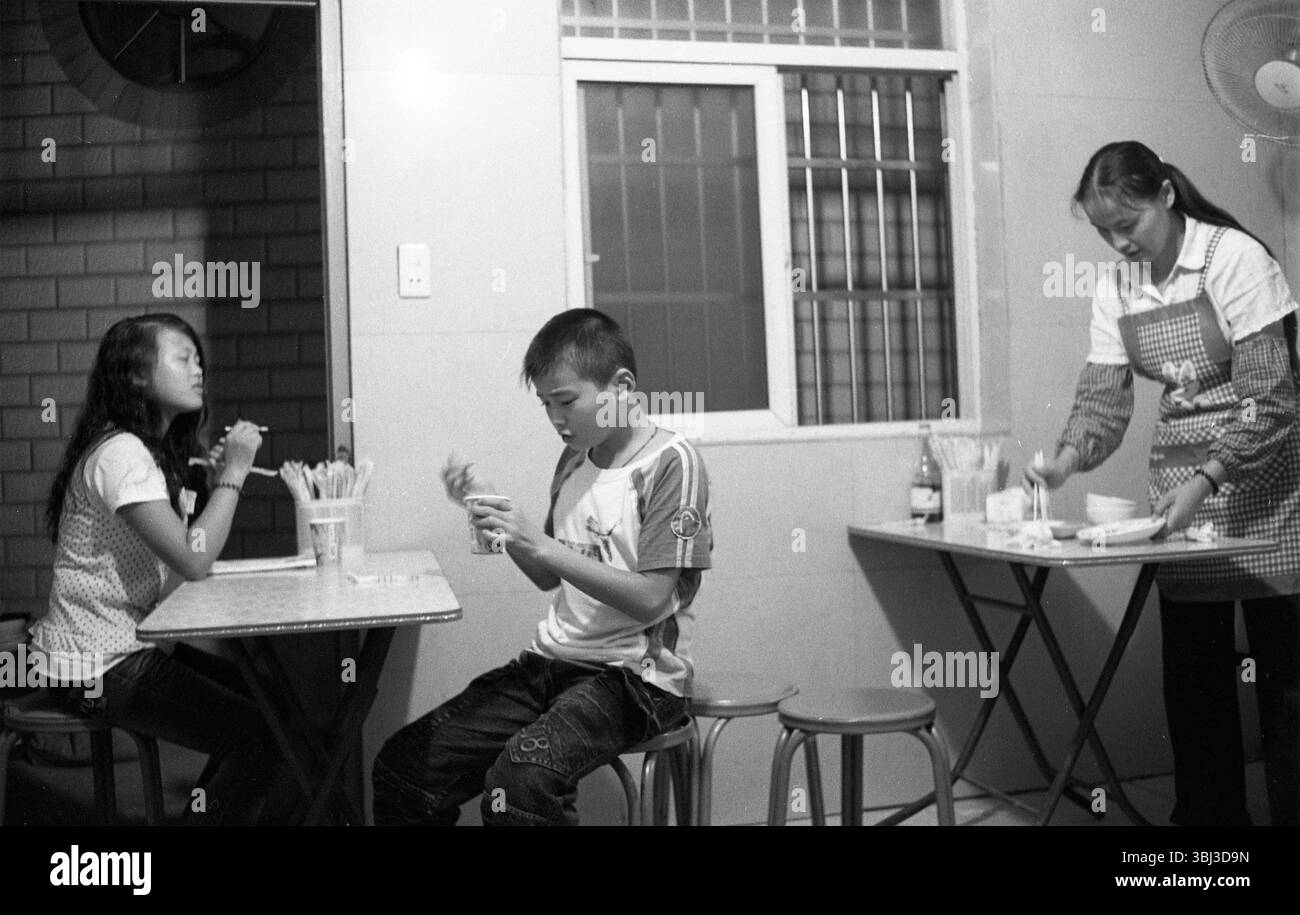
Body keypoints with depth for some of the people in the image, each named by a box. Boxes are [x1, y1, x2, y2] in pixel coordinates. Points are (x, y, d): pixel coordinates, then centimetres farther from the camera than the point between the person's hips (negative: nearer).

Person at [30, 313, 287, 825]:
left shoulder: (154, 451, 12)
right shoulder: (119, 453, -19)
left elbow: (185, 558, 5)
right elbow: (192, 561, -27)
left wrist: (218, 475, -4)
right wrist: (232, 473, -19)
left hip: (132, 648, 10)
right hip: (98, 667, -10)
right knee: (264, 738, -14)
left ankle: (204, 811, 24)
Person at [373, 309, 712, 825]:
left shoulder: (670, 462, -9)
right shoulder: (575, 459, 14)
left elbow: (650, 600, -15)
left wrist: (541, 545, -19)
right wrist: (493, 511, 4)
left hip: (636, 673, -7)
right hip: (554, 661, 7)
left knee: (519, 779, -33)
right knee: (401, 766, -5)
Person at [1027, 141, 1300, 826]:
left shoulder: (1236, 257, -12)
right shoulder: (1115, 293, 5)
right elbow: (1104, 396, 0)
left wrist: (1206, 478, -25)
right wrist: (1069, 455, -19)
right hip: (1180, 486, 5)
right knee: (1192, 671, 9)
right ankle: (1209, 812, 21)